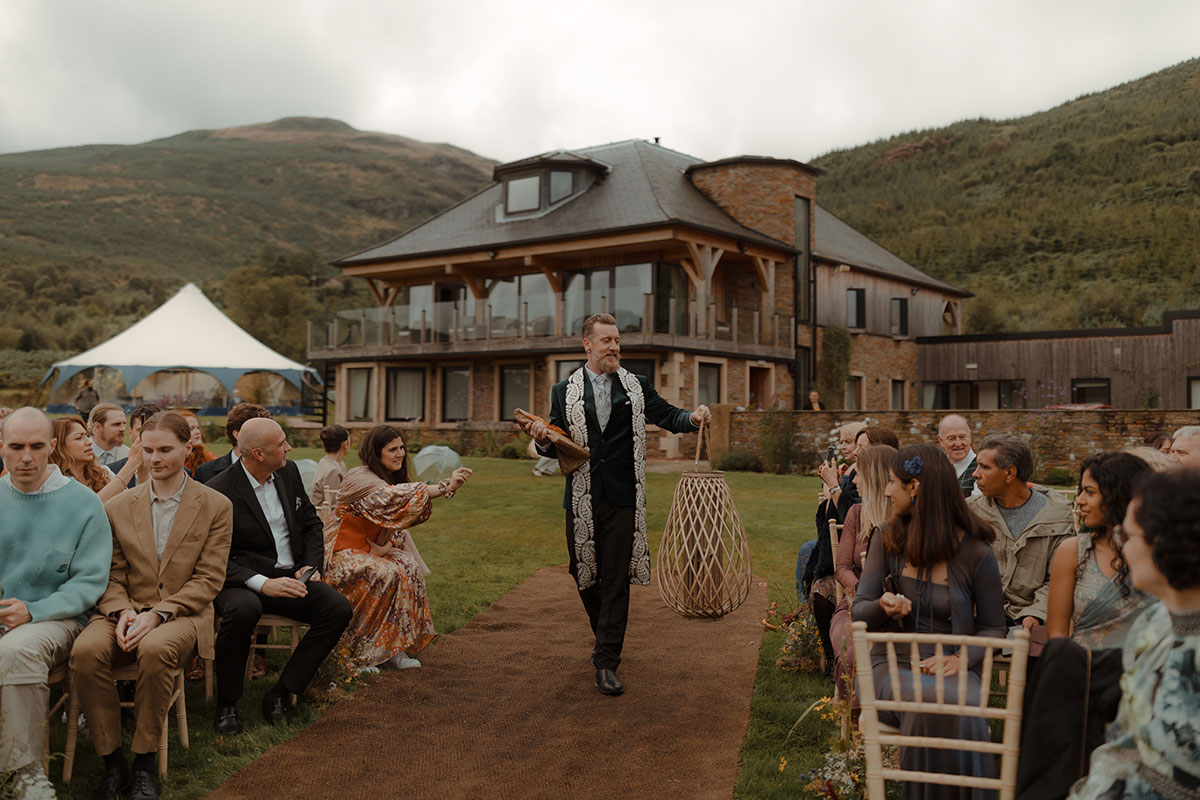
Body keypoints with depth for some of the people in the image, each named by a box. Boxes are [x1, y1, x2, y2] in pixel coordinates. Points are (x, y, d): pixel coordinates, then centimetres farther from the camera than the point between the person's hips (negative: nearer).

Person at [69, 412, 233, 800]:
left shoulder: (216, 506, 4)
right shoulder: (118, 507, 13)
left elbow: (208, 579, -2)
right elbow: (113, 575, 11)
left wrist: (158, 613, -15)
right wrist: (122, 611, -11)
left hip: (182, 614, -2)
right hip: (126, 612, 3)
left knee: (155, 649, -36)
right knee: (86, 650, -30)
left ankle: (144, 764, -18)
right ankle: (112, 763, -15)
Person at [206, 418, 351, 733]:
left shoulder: (288, 472, 5)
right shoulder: (220, 491, -13)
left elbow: (311, 523, 16)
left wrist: (311, 566, 0)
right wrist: (262, 584, -28)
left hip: (289, 577, 5)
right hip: (241, 580, -5)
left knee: (339, 608, -19)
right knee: (243, 609, -39)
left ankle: (280, 693, -11)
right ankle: (227, 704, -16)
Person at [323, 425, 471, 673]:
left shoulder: (392, 478, 8)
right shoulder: (360, 478, -20)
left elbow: (399, 521, 7)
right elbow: (393, 497, -36)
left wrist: (387, 546, -15)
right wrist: (443, 488, -42)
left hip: (370, 551, 8)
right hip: (342, 553, -8)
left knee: (409, 568, -16)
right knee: (385, 574, -30)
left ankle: (393, 649, -10)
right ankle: (355, 655, -20)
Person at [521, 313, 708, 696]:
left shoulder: (637, 387, 7)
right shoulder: (564, 391, 6)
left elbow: (666, 416, 3)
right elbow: (557, 446, 7)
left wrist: (692, 417, -18)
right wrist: (543, 439, -15)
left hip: (623, 499, -1)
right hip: (582, 499, 1)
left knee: (616, 580, -3)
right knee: (584, 575, 11)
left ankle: (607, 662, 1)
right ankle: (607, 638, 35)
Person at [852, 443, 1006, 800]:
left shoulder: (975, 553, -1)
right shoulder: (889, 539, 6)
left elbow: (993, 627, 6)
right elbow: (859, 609, 5)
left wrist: (963, 658, -14)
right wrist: (884, 608, -19)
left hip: (951, 667, -1)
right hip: (891, 663, 1)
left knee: (962, 709, -36)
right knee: (929, 701, -34)